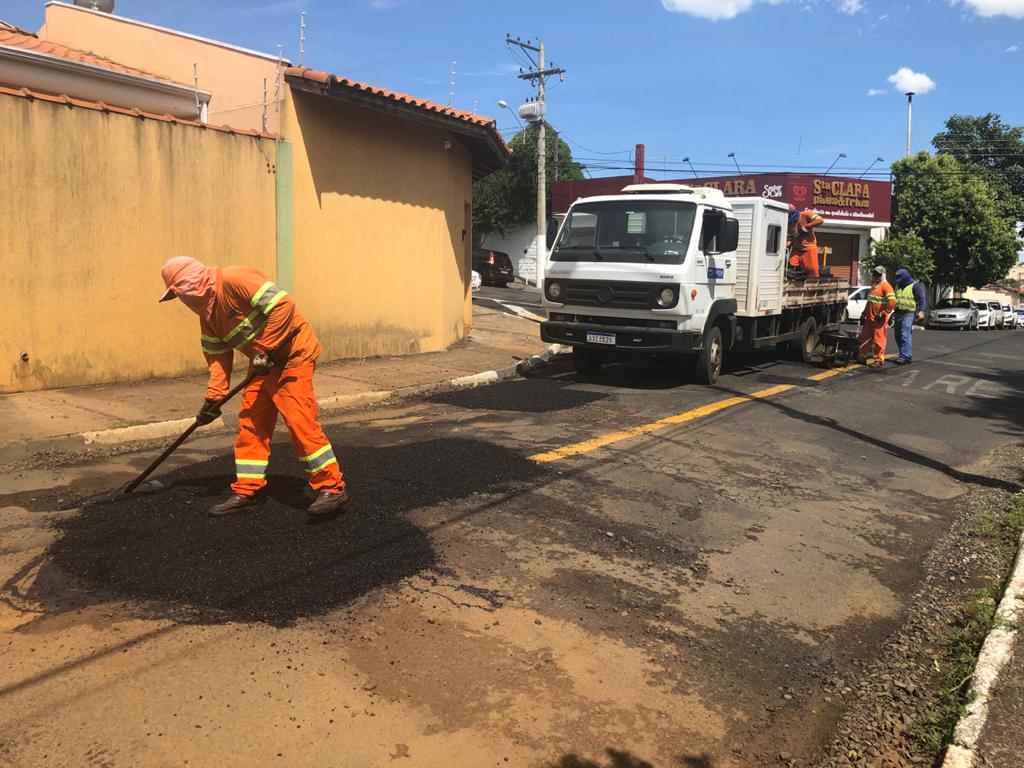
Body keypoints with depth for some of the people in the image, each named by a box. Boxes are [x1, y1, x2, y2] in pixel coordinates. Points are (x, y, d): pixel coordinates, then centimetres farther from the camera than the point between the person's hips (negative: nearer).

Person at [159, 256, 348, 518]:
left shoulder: (234, 279, -20)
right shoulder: (206, 313, 9)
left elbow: (282, 304, -28)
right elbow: (217, 356, 14)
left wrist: (263, 350, -24)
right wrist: (213, 398, 7)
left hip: (292, 353, -9)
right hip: (263, 362, 9)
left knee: (299, 420, -14)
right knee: (250, 423, 7)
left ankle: (332, 487, -6)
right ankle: (245, 491, 17)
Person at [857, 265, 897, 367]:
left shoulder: (885, 286, -9)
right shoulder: (874, 286, 20)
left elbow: (892, 301, -21)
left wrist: (884, 313, -19)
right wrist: (865, 312, 24)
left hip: (879, 319, -9)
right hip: (869, 318, 9)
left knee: (878, 339, -4)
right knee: (865, 337, 14)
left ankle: (879, 360, 2)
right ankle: (861, 357, 23)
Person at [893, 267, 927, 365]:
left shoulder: (915, 286, -4)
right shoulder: (898, 286, 18)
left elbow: (922, 299, -9)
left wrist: (921, 311, -21)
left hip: (909, 314, -8)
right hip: (898, 313, 8)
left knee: (905, 335, -17)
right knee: (898, 336, 9)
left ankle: (906, 356, -19)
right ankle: (905, 354, 20)